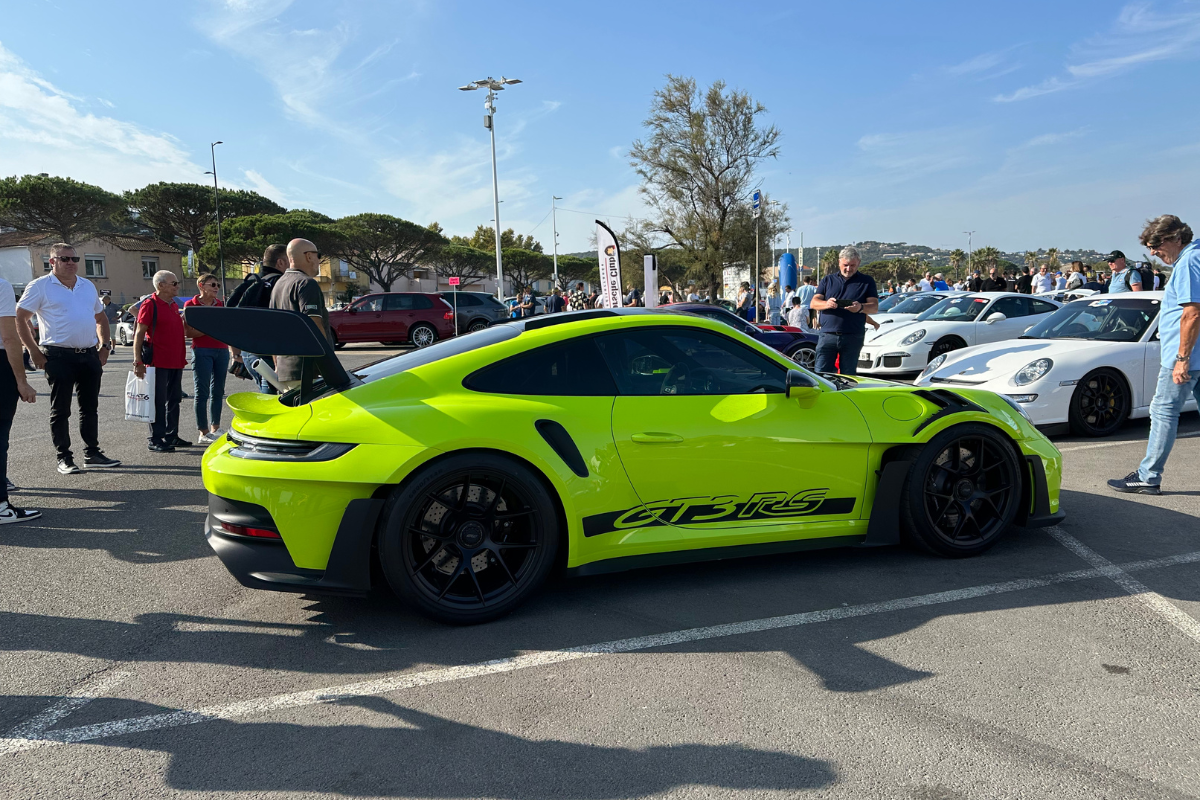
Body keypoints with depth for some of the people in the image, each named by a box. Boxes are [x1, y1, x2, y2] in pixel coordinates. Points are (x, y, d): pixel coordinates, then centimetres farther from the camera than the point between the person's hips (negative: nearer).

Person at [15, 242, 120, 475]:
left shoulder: (88, 286, 15)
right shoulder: (40, 286, -2)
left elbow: (101, 318, 22)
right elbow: (20, 318, -3)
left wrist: (105, 346, 10)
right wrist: (34, 351, -8)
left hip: (89, 355, 5)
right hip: (59, 357, -5)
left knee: (90, 407, 10)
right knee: (60, 409, 2)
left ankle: (92, 453, 18)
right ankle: (64, 458, 8)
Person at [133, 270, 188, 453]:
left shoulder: (174, 305, 16)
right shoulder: (150, 304, -9)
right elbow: (139, 333, -12)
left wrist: (182, 357, 21)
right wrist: (138, 361, -17)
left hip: (176, 362, 8)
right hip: (158, 362, -8)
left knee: (174, 400, 13)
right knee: (158, 402, -3)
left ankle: (171, 436, 22)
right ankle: (155, 440, 2)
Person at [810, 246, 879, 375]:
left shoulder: (867, 281, 12)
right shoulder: (827, 280, 17)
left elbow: (875, 307, 2)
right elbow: (814, 303, 7)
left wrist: (860, 307, -21)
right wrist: (826, 304, -16)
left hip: (853, 337, -1)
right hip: (828, 334, 1)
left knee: (848, 375, 3)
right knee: (821, 373, -5)